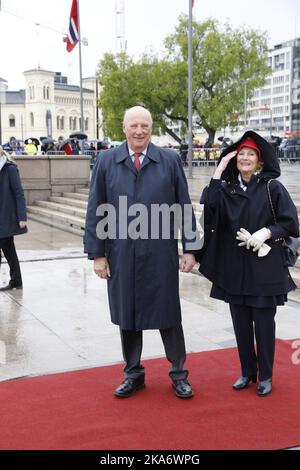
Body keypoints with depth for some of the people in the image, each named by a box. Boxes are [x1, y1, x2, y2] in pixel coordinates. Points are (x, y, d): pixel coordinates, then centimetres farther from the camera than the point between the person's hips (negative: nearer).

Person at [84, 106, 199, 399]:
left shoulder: (170, 160, 1)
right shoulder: (106, 161, 3)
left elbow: (185, 207, 3)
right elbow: (95, 210, 3)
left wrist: (189, 249, 0)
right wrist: (97, 253, -1)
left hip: (161, 255, -1)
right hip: (121, 256, 1)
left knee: (168, 316, 9)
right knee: (126, 316, 12)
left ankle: (178, 374, 26)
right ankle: (133, 374, 30)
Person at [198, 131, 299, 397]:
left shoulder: (272, 187, -3)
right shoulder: (227, 188, 7)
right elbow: (207, 207, -12)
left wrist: (266, 232, -18)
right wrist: (218, 172, -11)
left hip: (264, 268, -3)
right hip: (234, 268, 4)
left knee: (263, 322, 3)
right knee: (240, 322, 11)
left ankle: (265, 376, 19)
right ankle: (247, 371, 26)